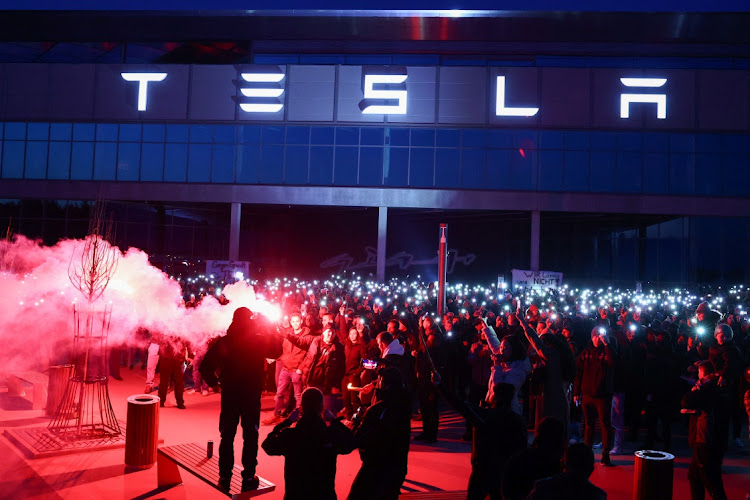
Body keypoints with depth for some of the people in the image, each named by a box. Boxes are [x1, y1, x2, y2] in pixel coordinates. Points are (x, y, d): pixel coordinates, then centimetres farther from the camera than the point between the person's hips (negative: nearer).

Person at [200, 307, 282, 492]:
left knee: (227, 437, 13)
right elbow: (277, 350, 9)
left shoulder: (223, 342, -8)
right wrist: (266, 331, 7)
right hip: (252, 395, -1)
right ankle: (248, 478, 15)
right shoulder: (260, 341, -11)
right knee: (250, 437, 10)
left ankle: (225, 477, 21)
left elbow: (205, 366, -9)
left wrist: (214, 383, 6)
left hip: (229, 394, 1)